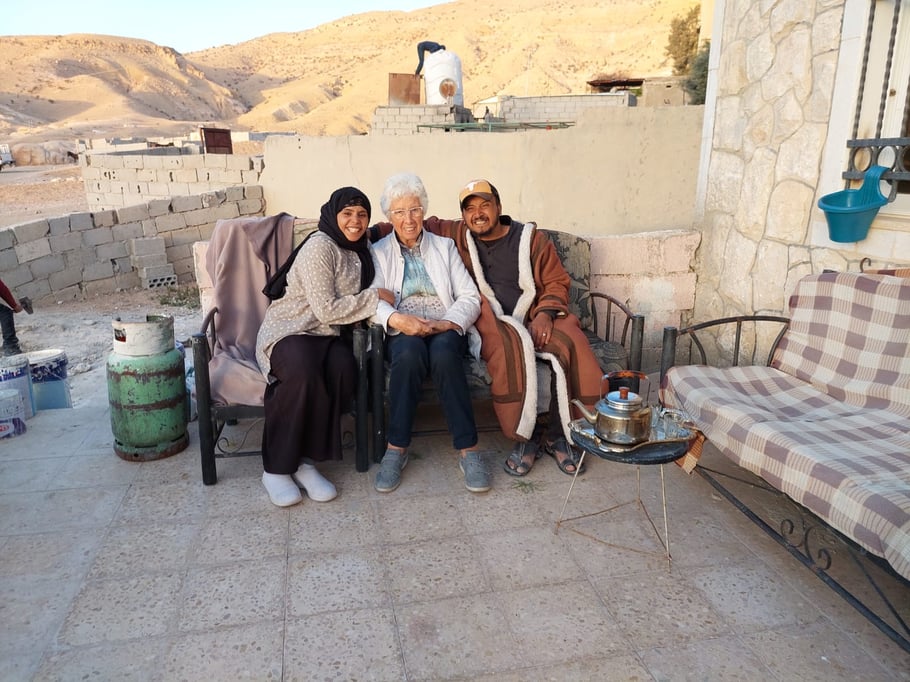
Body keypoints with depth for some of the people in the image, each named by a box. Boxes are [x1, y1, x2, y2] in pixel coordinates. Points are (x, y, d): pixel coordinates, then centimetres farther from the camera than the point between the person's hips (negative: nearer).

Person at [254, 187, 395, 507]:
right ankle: (276, 468, -22)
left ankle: (305, 459, -17)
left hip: (327, 335, 6)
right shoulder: (320, 246, -13)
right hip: (288, 331, -6)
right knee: (304, 373, -38)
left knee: (344, 369, -29)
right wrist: (375, 297, -10)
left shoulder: (360, 249, 13)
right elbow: (327, 310, -18)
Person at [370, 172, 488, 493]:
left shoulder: (444, 247, 19)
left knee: (443, 353, -36)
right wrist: (396, 319, -24)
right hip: (403, 333, 0)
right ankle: (397, 448, -27)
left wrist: (448, 323, -13)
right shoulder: (378, 252, 16)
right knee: (410, 353, -37)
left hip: (445, 330, 1)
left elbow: (470, 297, 8)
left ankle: (468, 449, -31)